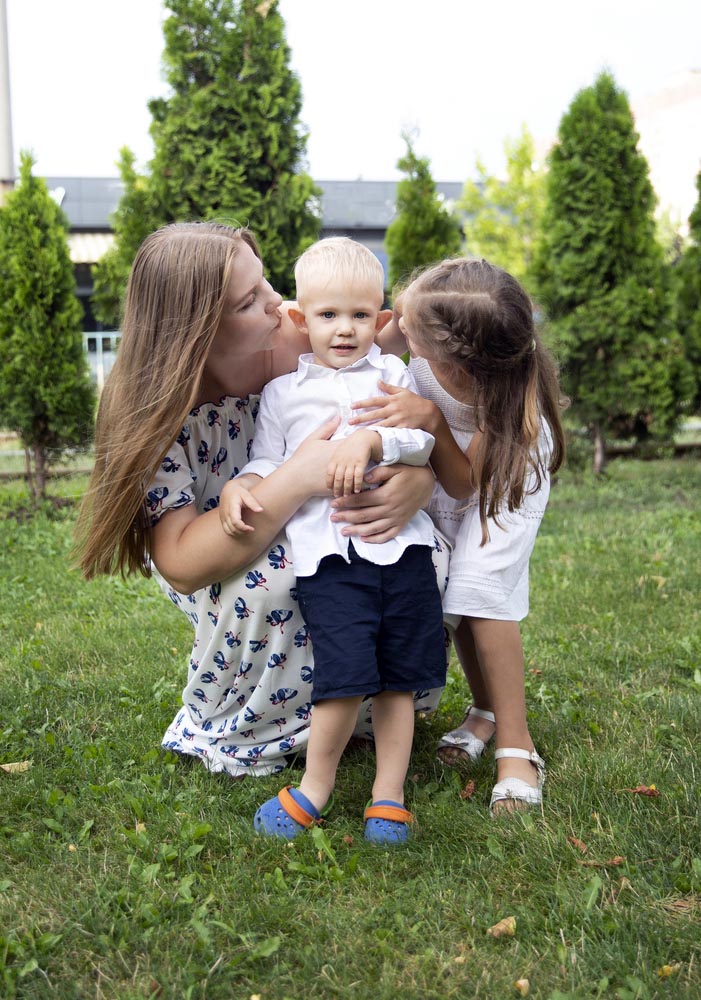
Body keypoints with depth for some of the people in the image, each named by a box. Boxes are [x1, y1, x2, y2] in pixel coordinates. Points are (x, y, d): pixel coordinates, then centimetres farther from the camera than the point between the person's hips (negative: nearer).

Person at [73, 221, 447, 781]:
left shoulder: (300, 338, -21)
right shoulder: (156, 410, -28)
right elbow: (182, 562, -36)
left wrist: (420, 479, -40)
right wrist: (297, 479, -46)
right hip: (218, 569, -3)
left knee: (430, 561, -20)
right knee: (266, 579, -36)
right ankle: (231, 732, -7)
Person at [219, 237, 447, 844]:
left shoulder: (393, 375, 14)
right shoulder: (282, 393, 16)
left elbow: (422, 440, 2)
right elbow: (269, 460, 17)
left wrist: (371, 440, -16)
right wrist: (240, 485, -4)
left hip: (400, 540, 2)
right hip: (327, 549, -1)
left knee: (398, 678, 5)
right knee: (346, 673, -13)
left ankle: (389, 792, 17)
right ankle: (317, 784, 8)